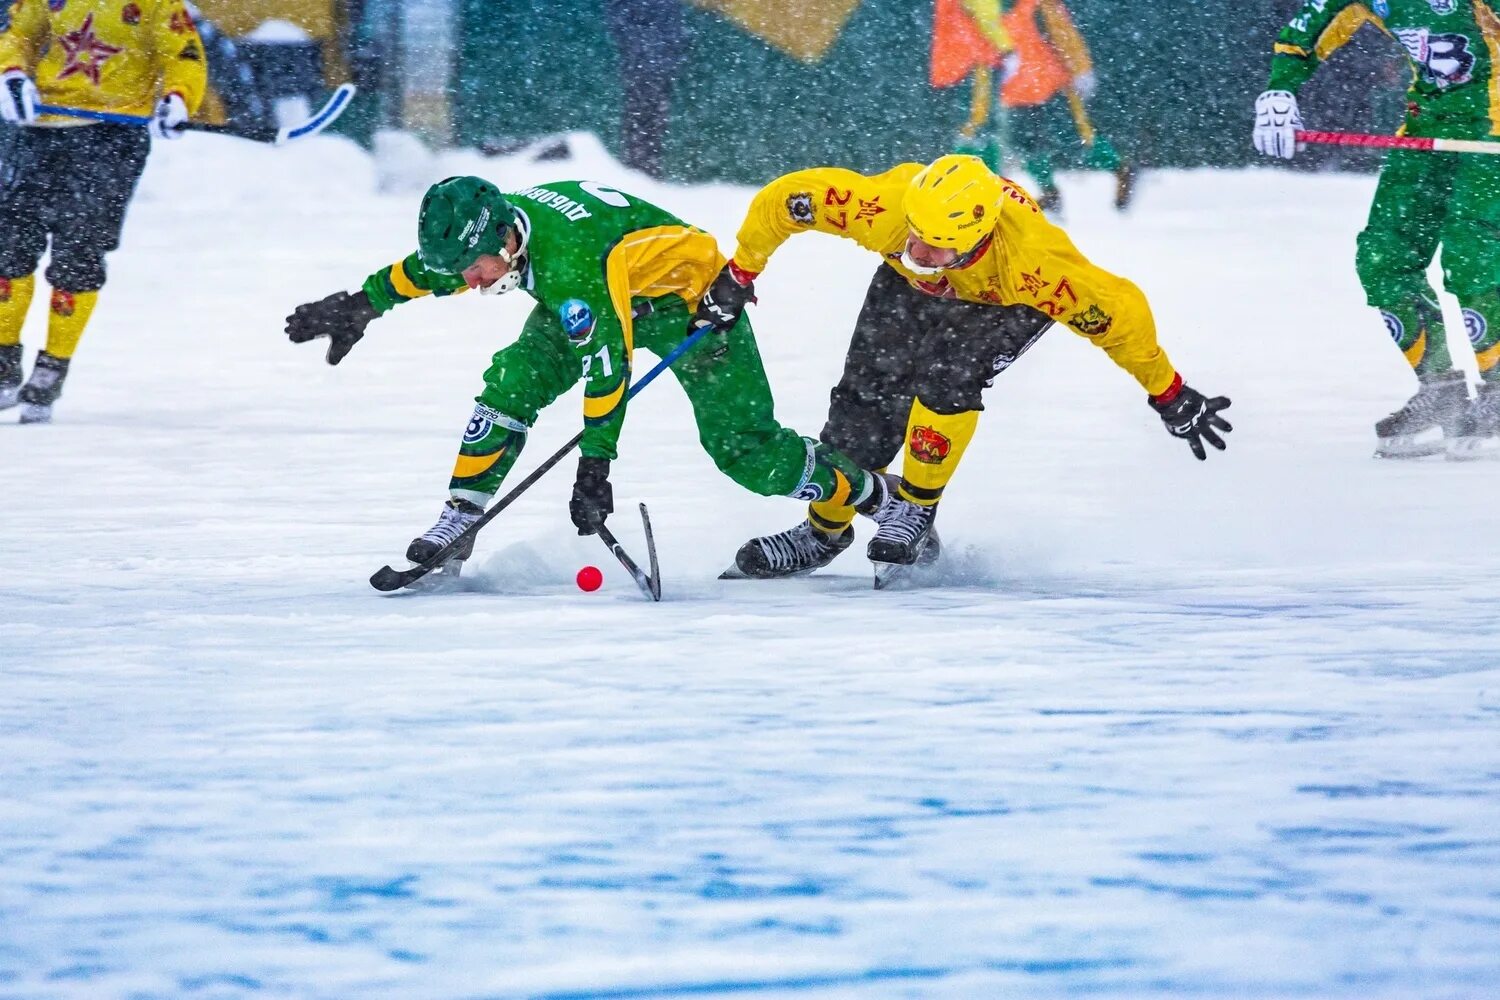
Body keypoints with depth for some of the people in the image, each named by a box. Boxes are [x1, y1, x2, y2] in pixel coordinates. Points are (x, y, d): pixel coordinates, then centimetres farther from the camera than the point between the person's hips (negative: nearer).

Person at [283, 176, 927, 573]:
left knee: (744, 450, -13)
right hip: (612, 299, 8)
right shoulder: (492, 226, -16)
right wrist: (361, 304, 12)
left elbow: (608, 364, -41)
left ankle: (882, 500, 1)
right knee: (512, 382, -12)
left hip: (689, 298, -8)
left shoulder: (570, 262, -40)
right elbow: (424, 268, 7)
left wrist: (595, 463, -41)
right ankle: (459, 521, -6)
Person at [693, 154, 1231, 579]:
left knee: (946, 375, -29)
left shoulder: (1030, 258, -45)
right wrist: (738, 276, -16)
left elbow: (1119, 311, -33)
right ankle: (824, 530, 20)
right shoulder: (885, 206, -41)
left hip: (1009, 303, -3)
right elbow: (787, 197, -25)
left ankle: (917, 510, -9)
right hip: (909, 291, 3)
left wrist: (1171, 398, -25)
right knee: (865, 400, -4)